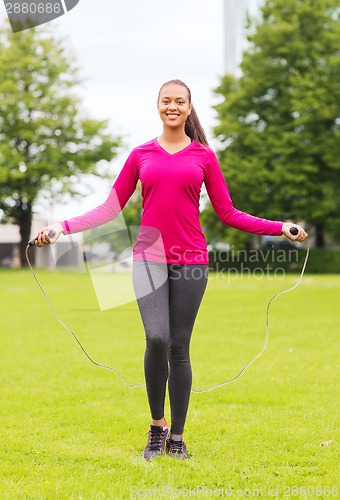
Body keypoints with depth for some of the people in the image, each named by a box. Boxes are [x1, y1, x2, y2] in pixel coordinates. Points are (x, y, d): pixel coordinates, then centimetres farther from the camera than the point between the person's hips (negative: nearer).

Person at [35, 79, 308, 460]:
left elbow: (227, 213, 8)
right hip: (149, 257, 0)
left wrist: (280, 227, 0)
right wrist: (62, 227, -1)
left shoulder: (203, 156, 8)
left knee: (179, 347, 0)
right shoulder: (141, 155, 9)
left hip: (190, 260, 0)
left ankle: (176, 437, 13)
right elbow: (111, 208, 9)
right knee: (156, 339, -17)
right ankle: (156, 425, 3)